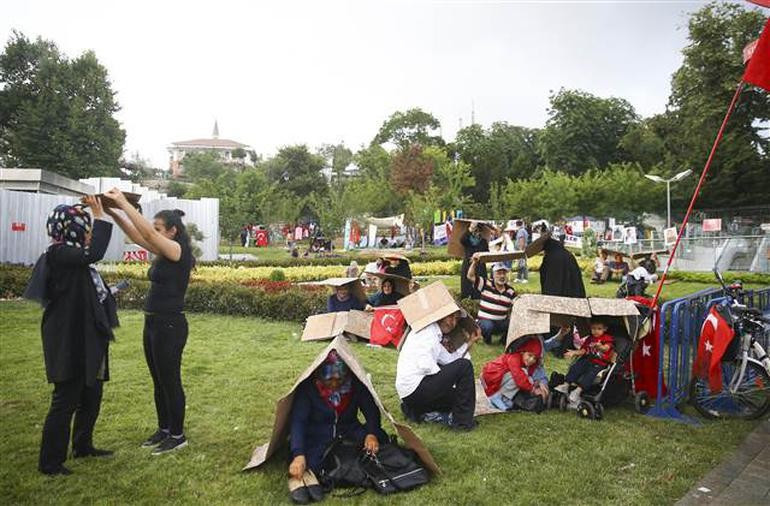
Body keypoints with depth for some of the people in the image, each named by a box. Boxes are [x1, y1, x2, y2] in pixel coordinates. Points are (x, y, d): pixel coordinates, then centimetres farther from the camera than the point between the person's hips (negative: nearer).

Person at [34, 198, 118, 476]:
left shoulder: (74, 255, 11)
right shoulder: (58, 254, -18)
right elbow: (95, 253, -33)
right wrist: (100, 216, -25)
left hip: (87, 340, 10)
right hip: (69, 343, -10)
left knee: (91, 397, 20)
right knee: (65, 402, 0)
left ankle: (83, 446, 36)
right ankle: (49, 462, 14)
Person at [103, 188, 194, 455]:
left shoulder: (179, 252, -14)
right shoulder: (163, 253, 11)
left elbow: (147, 233, -23)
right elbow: (136, 235, 10)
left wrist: (123, 203, -20)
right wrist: (113, 212, -2)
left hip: (170, 326, -9)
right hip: (153, 323, 9)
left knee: (170, 382, 2)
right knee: (158, 382, 17)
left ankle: (178, 436, 15)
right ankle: (164, 429, 31)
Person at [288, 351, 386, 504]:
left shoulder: (355, 383, -13)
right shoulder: (307, 386, -21)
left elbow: (371, 410, -10)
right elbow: (298, 421, -30)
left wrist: (372, 433, -31)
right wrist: (298, 455, -44)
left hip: (347, 432, 2)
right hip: (317, 435, -2)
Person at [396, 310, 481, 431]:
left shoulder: (436, 335, 20)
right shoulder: (428, 329, -10)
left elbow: (449, 360, 12)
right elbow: (424, 364, -21)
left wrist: (470, 342, 12)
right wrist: (443, 379, -9)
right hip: (414, 389, -10)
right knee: (464, 366, -12)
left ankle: (417, 412, 12)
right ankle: (462, 420, -7)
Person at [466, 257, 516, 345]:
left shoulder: (510, 291, 4)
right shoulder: (486, 285, -5)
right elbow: (470, 276, -14)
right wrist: (474, 262, -27)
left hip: (502, 323, 4)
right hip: (485, 321, -3)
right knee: (488, 326, -37)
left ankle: (505, 338, 12)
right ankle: (487, 338, 3)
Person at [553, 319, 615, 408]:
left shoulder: (607, 338, 4)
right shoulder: (589, 339, 20)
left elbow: (606, 348, -17)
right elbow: (583, 350, 17)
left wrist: (600, 347, -40)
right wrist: (573, 352, -1)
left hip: (599, 363, -6)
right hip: (587, 360, 6)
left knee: (590, 374, -29)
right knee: (575, 367, -16)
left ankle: (578, 390, -40)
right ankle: (565, 385, -20)